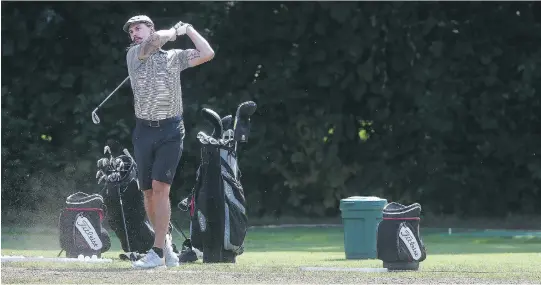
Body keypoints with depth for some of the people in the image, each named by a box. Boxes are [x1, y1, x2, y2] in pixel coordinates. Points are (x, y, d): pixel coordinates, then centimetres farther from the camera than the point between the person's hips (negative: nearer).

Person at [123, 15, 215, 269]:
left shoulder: (174, 57, 9)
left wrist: (189, 29, 7)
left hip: (170, 131, -3)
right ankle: (166, 242, 24)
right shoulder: (134, 55, 7)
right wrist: (176, 30, 4)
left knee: (160, 187, -15)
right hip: (144, 131, 3)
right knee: (148, 193, 5)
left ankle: (157, 252, -19)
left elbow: (207, 54, -1)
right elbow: (154, 41, -11)